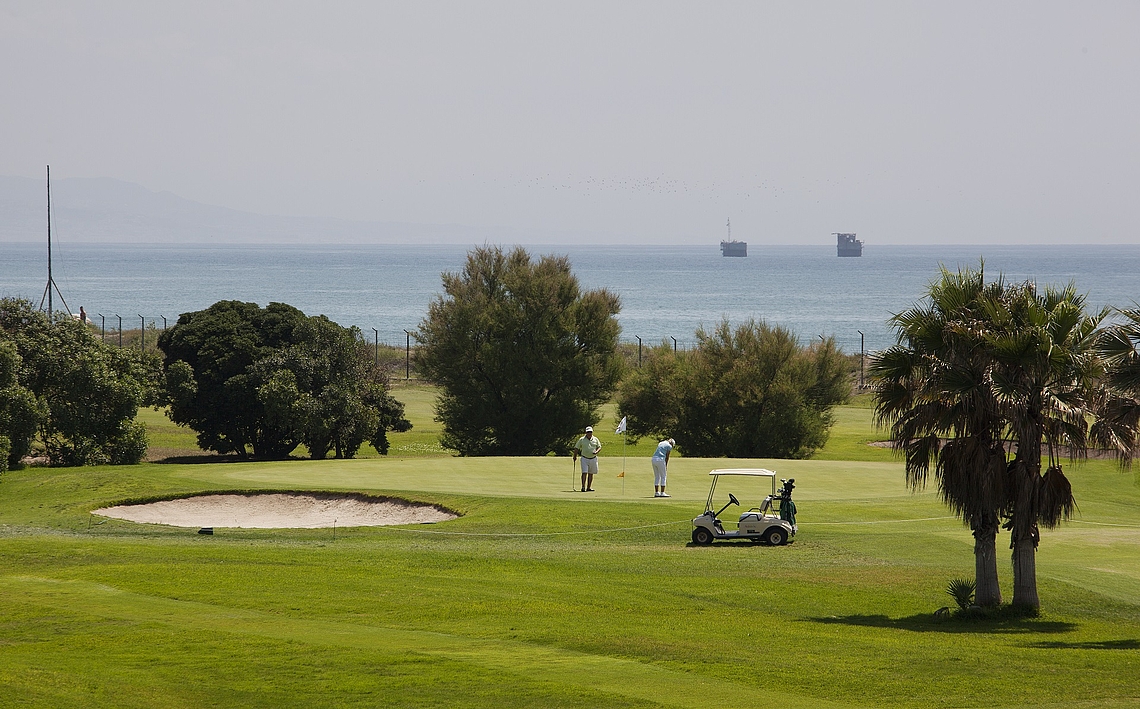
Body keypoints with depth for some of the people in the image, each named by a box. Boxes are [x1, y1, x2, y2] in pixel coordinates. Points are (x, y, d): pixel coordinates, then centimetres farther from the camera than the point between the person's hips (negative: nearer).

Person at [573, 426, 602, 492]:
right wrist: (575, 456, 2)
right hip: (585, 458, -3)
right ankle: (583, 487, -14)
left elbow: (599, 447, 10)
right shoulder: (582, 439, 0)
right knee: (584, 473, -13)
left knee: (591, 474, 7)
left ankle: (589, 487, 13)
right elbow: (576, 448, 5)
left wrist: (596, 452, -10)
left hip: (593, 458, 3)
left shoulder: (595, 439, 6)